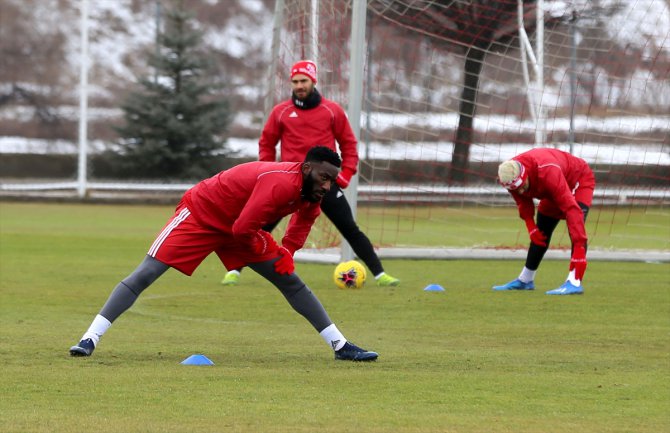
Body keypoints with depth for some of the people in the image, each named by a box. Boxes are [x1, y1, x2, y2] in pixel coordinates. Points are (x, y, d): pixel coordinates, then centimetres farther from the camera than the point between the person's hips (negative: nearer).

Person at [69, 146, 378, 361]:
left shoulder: (312, 190, -8)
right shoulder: (281, 183, -36)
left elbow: (305, 217, 16)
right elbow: (243, 230, -35)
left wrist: (287, 251, 1)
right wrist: (271, 251, -14)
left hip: (240, 228, 8)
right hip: (201, 214, -8)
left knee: (289, 280, 4)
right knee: (145, 275, -16)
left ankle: (340, 346, 12)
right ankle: (90, 339, -18)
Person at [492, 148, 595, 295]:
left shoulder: (548, 172, -45)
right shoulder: (511, 178, -24)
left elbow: (571, 208, -46)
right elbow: (524, 204, -3)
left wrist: (579, 246, -49)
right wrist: (531, 228, -15)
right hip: (551, 193, 7)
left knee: (575, 229, -27)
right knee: (540, 235, 12)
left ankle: (574, 282, -33)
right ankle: (525, 280, 28)